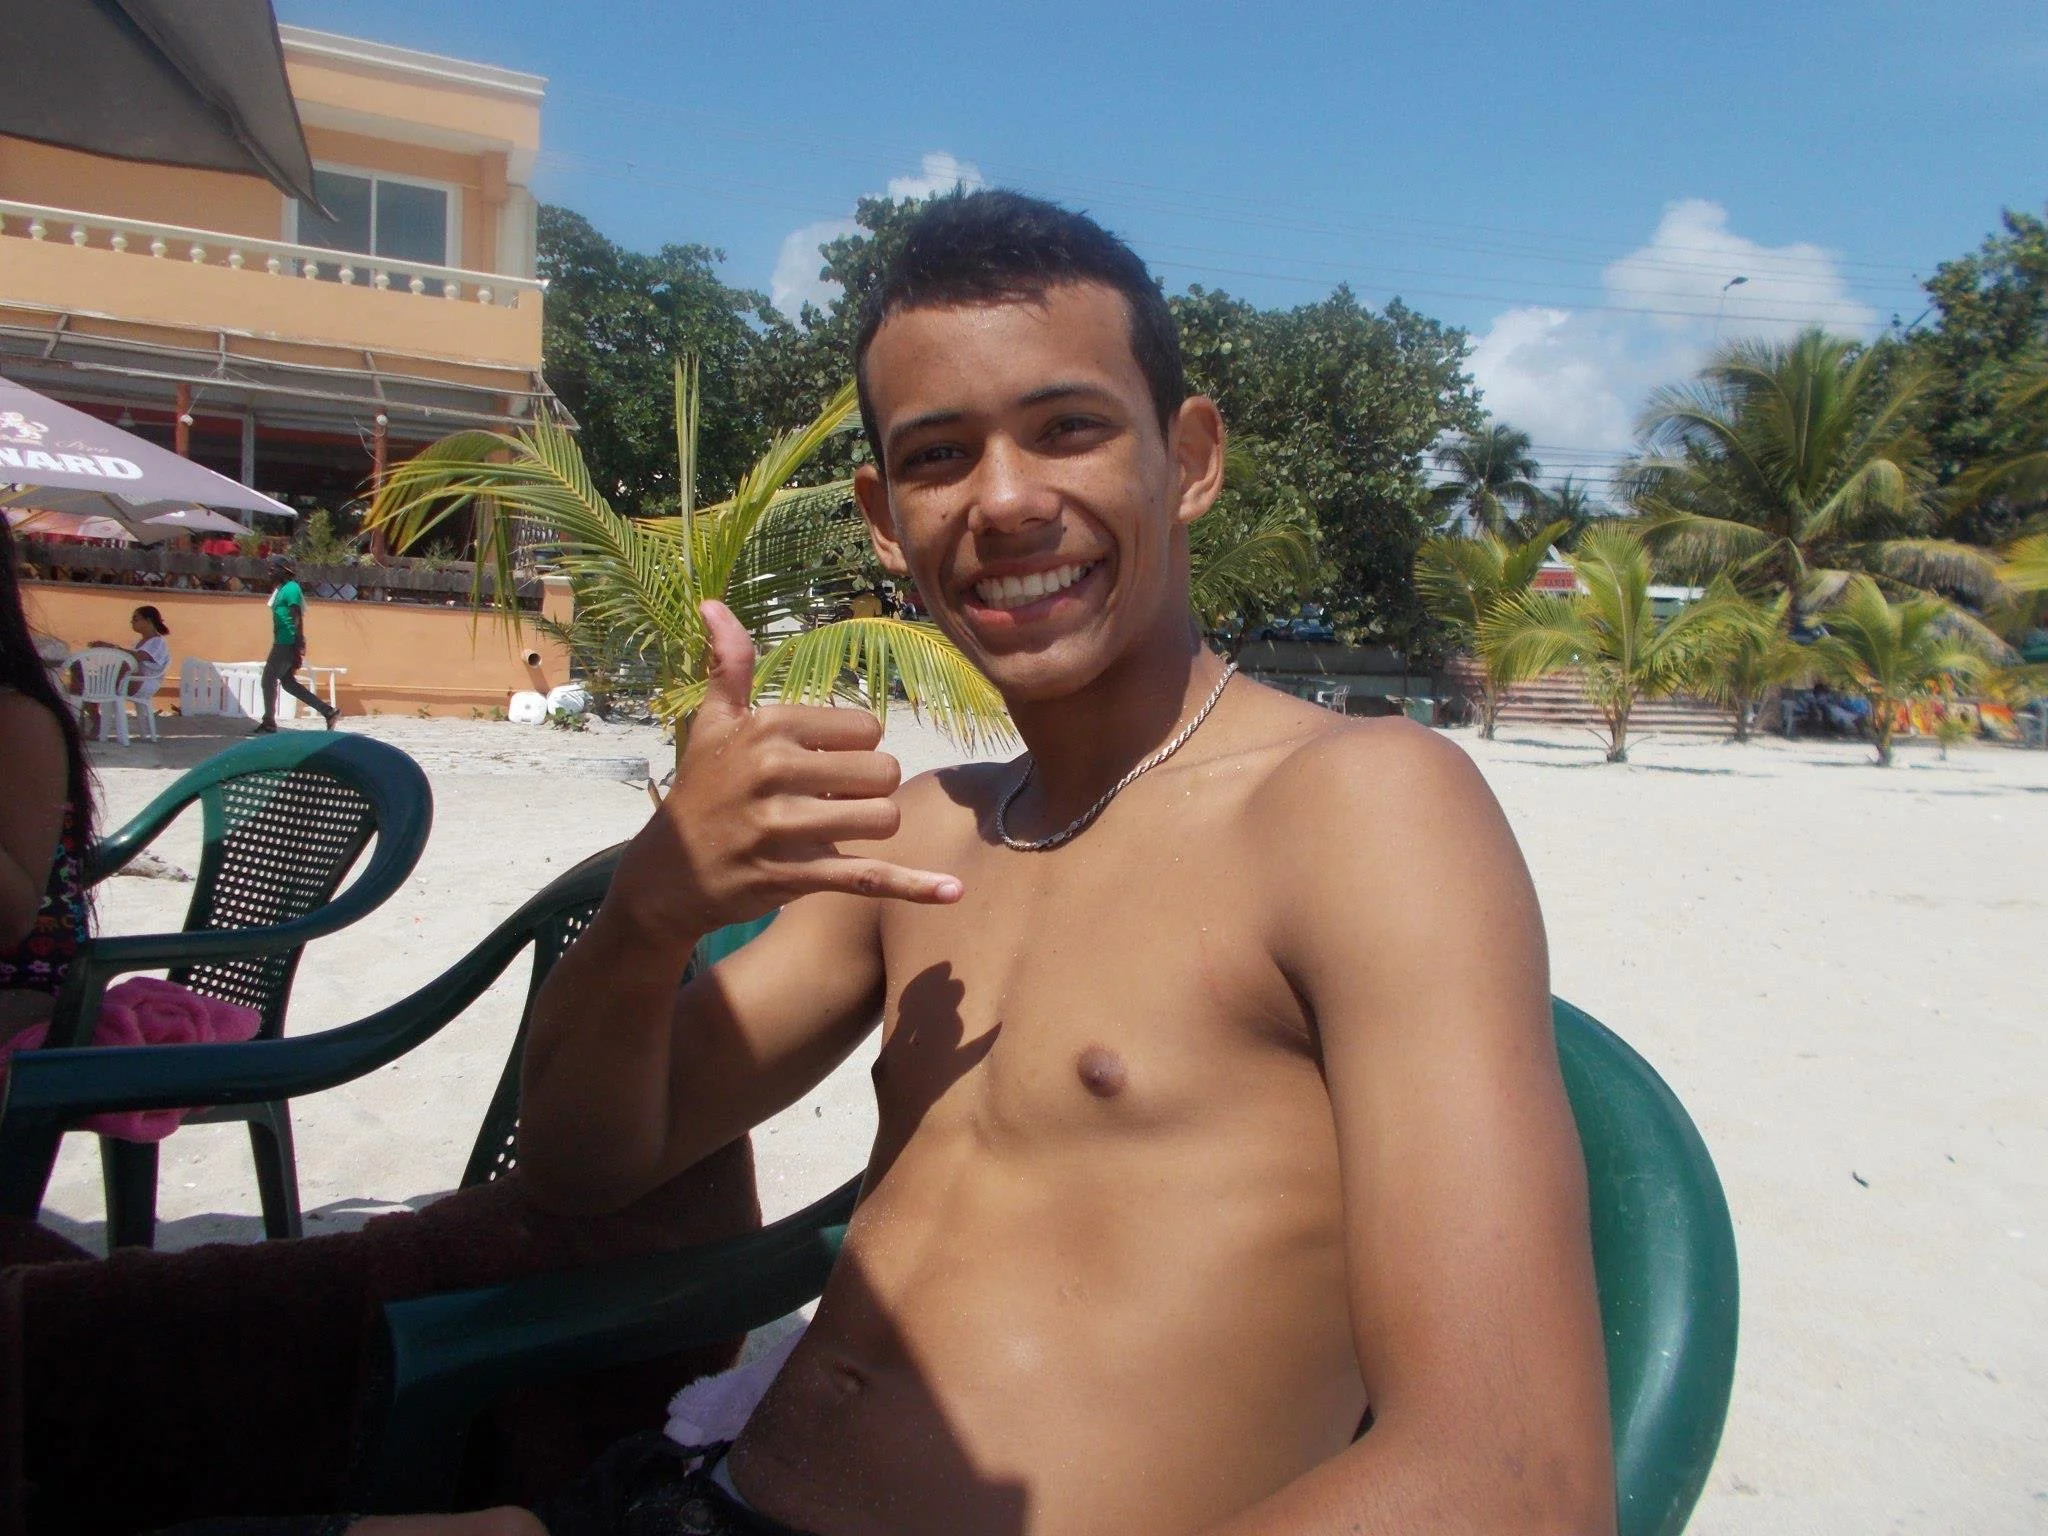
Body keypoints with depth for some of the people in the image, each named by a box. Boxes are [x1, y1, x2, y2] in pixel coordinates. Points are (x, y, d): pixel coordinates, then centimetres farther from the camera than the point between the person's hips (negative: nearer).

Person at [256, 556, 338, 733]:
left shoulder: (291, 589, -12)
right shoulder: (281, 589, 18)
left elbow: (298, 621, -17)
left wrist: (298, 650, -21)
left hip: (288, 644, -10)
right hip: (282, 643, 10)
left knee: (268, 679, -5)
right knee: (288, 683, 10)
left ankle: (268, 723, 2)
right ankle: (327, 711, 11)